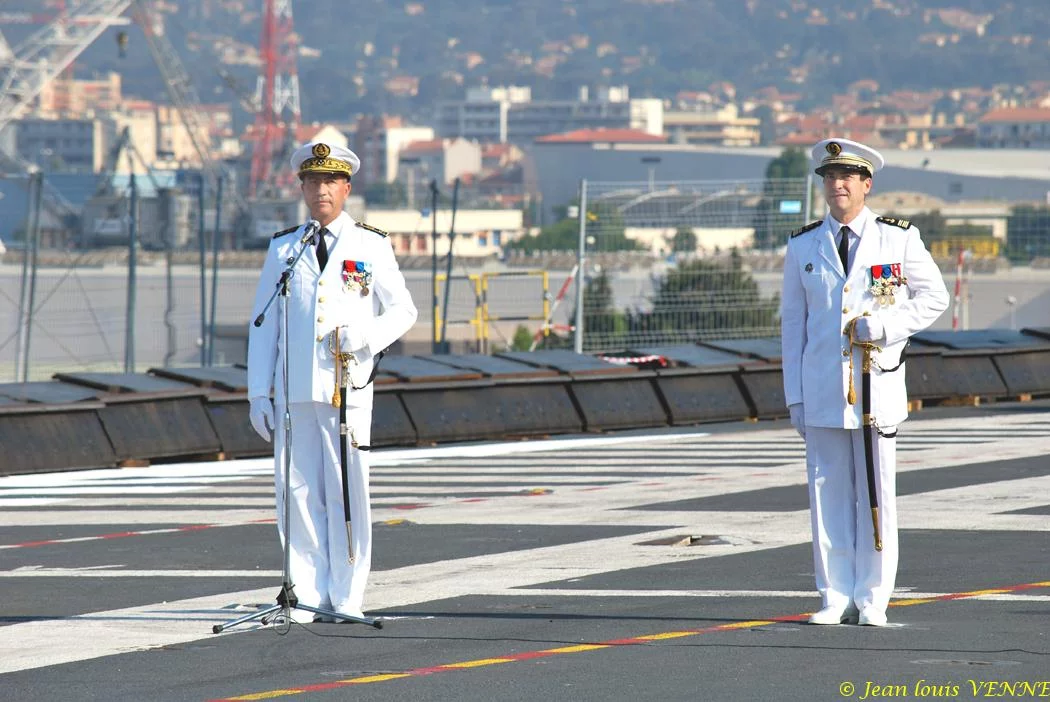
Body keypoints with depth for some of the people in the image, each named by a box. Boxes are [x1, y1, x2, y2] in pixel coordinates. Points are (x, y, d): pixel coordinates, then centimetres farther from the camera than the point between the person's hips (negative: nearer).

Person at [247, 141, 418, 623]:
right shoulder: (282, 249, 13)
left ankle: (346, 600, 2)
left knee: (347, 493, -3)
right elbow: (263, 324, 13)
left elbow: (402, 311, 10)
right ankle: (307, 596, 6)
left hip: (349, 389, -2)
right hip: (294, 393, 2)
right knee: (298, 493, 0)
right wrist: (258, 393, 7)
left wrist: (365, 338, -10)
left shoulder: (371, 247, 7)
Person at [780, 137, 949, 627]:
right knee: (828, 492, 2)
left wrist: (885, 326, -10)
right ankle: (836, 599, 7)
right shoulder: (803, 247, 9)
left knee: (877, 494, -1)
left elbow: (934, 297, 7)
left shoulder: (898, 238, 2)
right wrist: (794, 397, 5)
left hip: (879, 384, -2)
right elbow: (793, 325, 11)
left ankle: (872, 600, 5)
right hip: (821, 389, 2)